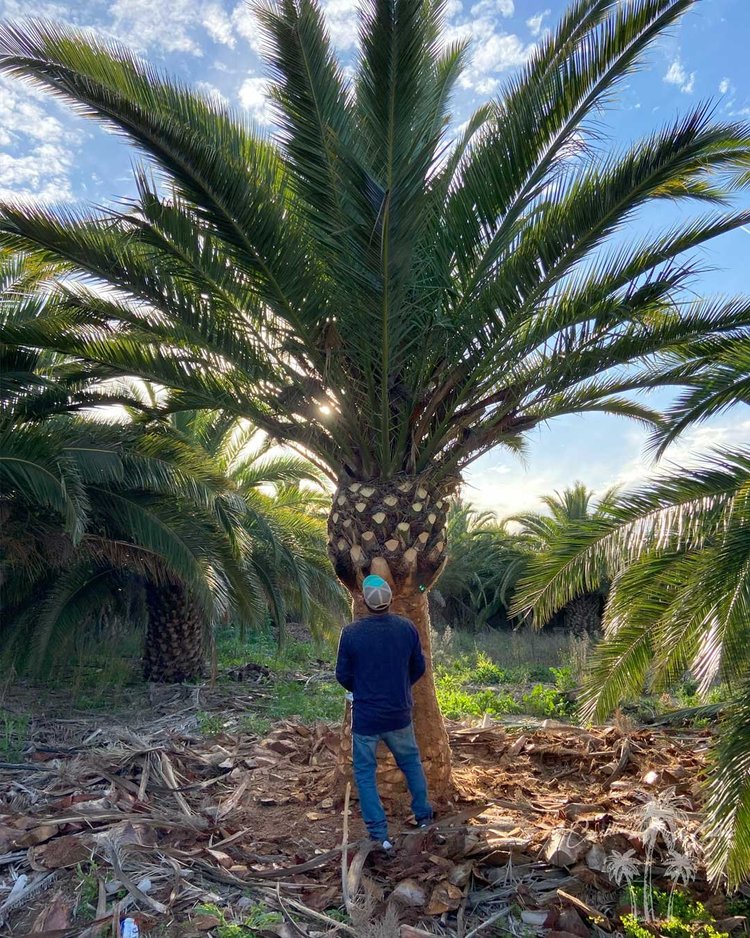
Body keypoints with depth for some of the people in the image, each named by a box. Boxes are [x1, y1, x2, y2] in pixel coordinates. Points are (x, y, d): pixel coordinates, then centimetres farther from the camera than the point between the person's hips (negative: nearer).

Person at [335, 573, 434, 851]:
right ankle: (423, 814, 38)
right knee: (411, 761, 25)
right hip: (399, 714, 3)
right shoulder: (407, 628, -10)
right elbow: (419, 668, 2)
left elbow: (343, 675, -7)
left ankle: (379, 834, 15)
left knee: (365, 773, 13)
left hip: (365, 717, -3)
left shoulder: (351, 633, -18)